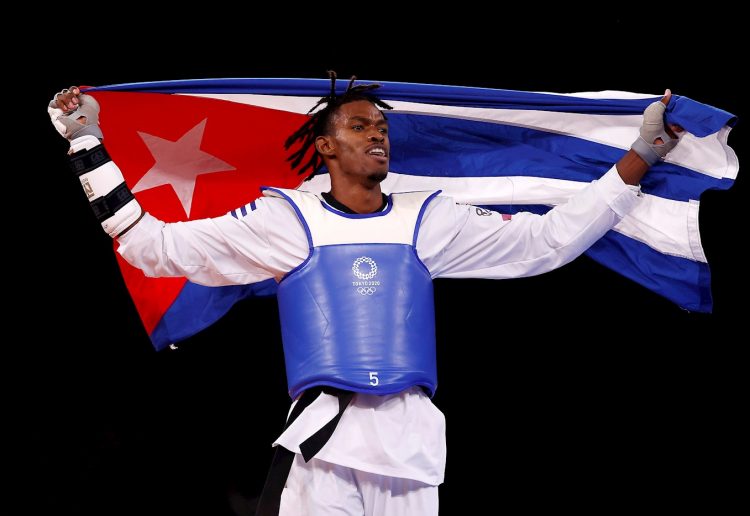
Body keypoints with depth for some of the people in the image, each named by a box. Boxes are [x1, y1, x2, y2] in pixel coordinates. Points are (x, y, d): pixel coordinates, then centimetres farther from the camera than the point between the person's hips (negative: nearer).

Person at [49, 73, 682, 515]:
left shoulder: (427, 220, 15)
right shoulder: (287, 221, 9)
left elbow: (548, 240, 15)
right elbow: (154, 246, 9)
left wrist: (640, 156, 12)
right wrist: (88, 143, 7)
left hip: (412, 438, 2)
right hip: (323, 439, -2)